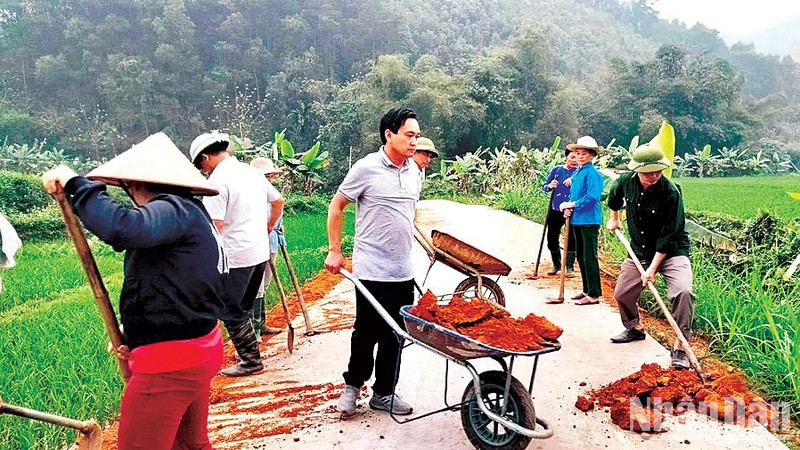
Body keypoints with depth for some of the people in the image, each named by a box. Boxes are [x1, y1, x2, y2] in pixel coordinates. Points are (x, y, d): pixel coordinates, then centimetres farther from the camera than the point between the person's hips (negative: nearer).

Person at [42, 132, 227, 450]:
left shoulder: (176, 210, -17)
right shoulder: (193, 213, 13)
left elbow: (123, 228, -40)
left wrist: (75, 184, -25)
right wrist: (136, 334, 8)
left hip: (168, 364, -10)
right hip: (201, 350, 10)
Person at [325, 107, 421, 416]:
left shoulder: (414, 171, 10)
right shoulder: (367, 168, -9)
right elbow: (336, 206, -2)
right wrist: (334, 250, -4)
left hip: (403, 271, 6)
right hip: (372, 271, -6)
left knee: (395, 336, 12)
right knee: (366, 333, 3)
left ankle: (384, 393, 27)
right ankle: (352, 385, 27)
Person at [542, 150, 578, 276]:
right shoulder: (556, 170, 5)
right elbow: (544, 187, 7)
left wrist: (573, 181, -25)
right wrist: (550, 186, -14)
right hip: (555, 210, 3)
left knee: (571, 239, -3)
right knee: (552, 239, 9)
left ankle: (570, 267, 11)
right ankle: (556, 265, 28)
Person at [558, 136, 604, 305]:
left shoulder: (592, 173, -12)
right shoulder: (577, 173, 15)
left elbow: (592, 197, -21)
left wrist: (571, 204, -15)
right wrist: (568, 208, 2)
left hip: (589, 220, -9)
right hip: (577, 220, 9)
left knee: (589, 258, -6)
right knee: (581, 257, 15)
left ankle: (594, 294, 1)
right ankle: (587, 290, 26)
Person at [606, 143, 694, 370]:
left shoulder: (671, 193, -25)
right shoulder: (627, 181, -10)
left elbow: (668, 236, -23)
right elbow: (614, 195, 18)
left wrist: (653, 268, -23)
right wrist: (614, 218, 28)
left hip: (671, 252, -5)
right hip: (639, 252, 5)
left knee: (683, 291, -27)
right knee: (622, 293, 10)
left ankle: (680, 347, -15)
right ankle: (634, 328, 39)